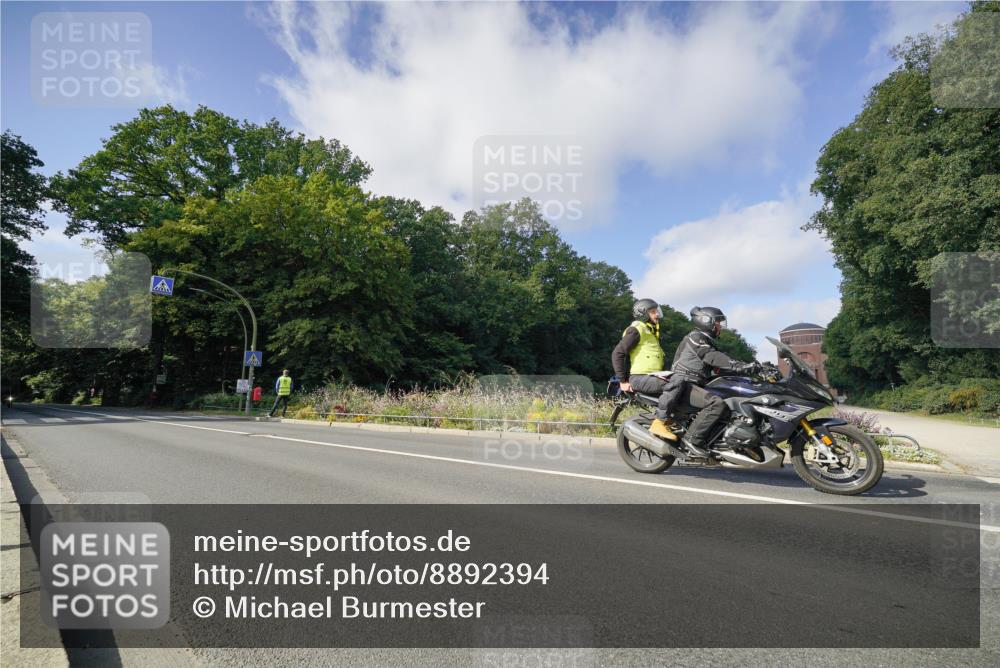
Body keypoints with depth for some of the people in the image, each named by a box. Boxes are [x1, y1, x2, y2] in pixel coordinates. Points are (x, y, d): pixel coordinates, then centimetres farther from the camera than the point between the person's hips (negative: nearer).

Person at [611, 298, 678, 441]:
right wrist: (622, 381, -17)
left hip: (651, 376, 9)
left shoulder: (651, 331, 24)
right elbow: (617, 353, -15)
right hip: (639, 378, -9)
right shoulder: (637, 329, -7)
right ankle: (659, 424, -23)